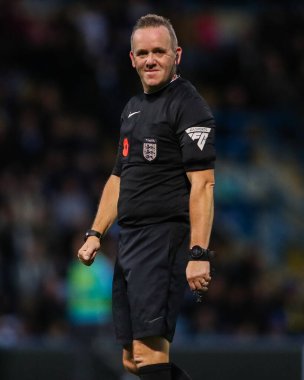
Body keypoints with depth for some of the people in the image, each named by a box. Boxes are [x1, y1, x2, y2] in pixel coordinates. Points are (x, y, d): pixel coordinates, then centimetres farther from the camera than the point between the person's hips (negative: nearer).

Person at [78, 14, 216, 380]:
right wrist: (95, 234, 18)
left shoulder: (188, 106, -8)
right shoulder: (134, 107, 19)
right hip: (130, 240, 9)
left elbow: (202, 184, -16)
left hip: (164, 239, -9)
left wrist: (199, 254, -23)